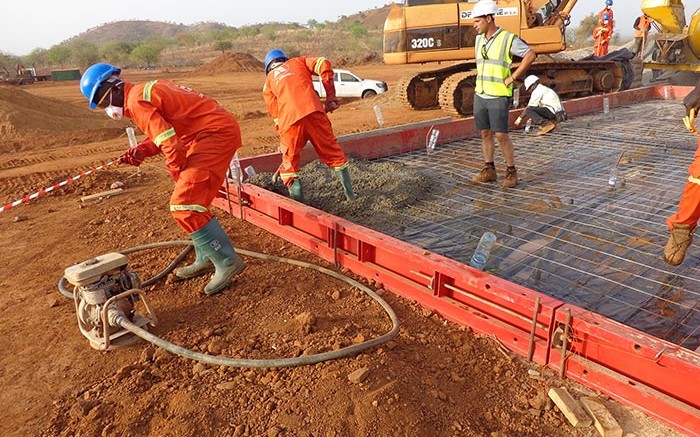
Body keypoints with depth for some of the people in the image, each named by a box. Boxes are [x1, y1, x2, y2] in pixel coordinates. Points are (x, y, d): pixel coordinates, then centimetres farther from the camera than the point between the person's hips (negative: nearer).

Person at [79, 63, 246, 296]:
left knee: (184, 205, -11)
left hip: (216, 134, -10)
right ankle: (206, 259, 27)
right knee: (193, 201, 17)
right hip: (220, 130, 10)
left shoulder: (136, 101, -12)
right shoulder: (146, 90, 18)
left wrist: (180, 177, -1)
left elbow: (171, 143, -18)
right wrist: (140, 152, 7)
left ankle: (227, 261, -4)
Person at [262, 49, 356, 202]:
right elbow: (324, 65, 9)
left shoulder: (268, 81, 27)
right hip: (313, 112, 1)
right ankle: (350, 194, 22)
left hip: (290, 120, -1)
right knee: (333, 153, 16)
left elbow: (275, 114, 21)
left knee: (290, 163, 15)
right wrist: (331, 97, 11)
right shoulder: (297, 62, 27)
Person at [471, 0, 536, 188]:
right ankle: (489, 171, 16)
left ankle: (511, 172, 6)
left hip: (498, 96, -6)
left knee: (501, 135, -8)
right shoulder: (479, 39, 11)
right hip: (480, 95, 6)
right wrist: (480, 79, 15)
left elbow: (530, 55, -10)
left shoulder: (508, 38, -9)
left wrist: (512, 77, -12)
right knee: (485, 133, 8)